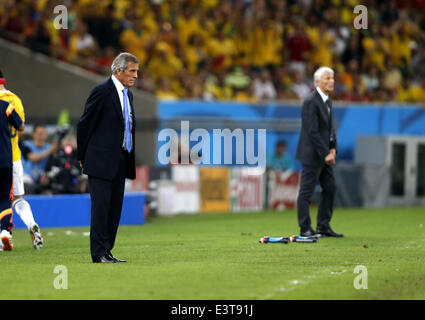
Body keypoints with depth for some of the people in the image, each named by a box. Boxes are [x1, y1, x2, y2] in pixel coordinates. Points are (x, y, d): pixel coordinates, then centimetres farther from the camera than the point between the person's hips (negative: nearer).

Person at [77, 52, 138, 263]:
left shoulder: (127, 94, 16)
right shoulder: (101, 92, -10)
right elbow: (84, 125, -7)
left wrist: (129, 160, 15)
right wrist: (83, 157, -1)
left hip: (120, 163, 8)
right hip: (101, 161, -8)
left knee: (115, 208, 8)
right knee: (101, 206, -7)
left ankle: (106, 252, 12)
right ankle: (99, 253, -6)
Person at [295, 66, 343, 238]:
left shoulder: (328, 101, 11)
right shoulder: (311, 101, -18)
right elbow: (312, 132, -21)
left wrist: (333, 149, 4)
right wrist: (325, 154, -20)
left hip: (325, 154, 10)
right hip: (312, 154, -10)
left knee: (330, 189, 12)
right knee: (306, 192, -2)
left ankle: (323, 227, 19)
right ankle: (305, 229, 3)